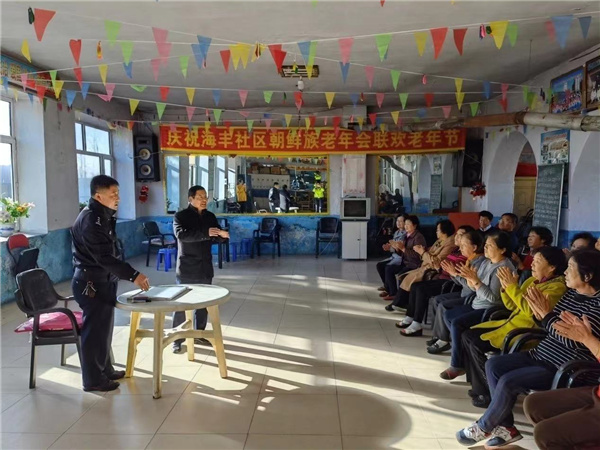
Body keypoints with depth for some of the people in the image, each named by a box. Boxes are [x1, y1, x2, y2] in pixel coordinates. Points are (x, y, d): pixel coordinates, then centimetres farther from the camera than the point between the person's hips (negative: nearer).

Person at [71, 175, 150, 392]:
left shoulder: (103, 216, 10)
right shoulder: (90, 220, -21)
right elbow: (104, 257, -26)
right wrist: (133, 275, -27)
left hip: (103, 281, 10)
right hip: (92, 284, -10)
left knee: (104, 328, 18)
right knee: (95, 330, 1)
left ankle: (105, 370, 31)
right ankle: (93, 379, 13)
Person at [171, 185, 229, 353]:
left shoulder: (210, 216, 9)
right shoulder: (181, 216, -7)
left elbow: (215, 238, 14)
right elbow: (181, 234, -25)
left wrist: (222, 235, -11)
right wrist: (206, 233, -33)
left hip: (205, 267, 5)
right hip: (186, 268, -5)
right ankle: (177, 339, 12)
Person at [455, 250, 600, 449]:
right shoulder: (571, 292, 8)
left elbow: (573, 341, -25)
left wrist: (546, 314, -20)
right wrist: (540, 313, -7)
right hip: (542, 354, 9)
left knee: (508, 382, -21)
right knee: (493, 364, -3)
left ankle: (484, 427, 4)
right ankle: (506, 427, 3)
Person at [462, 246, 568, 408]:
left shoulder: (557, 287, -13)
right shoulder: (532, 280, 14)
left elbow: (530, 310, -26)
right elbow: (511, 306, 16)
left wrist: (513, 286, -22)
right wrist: (506, 286, -1)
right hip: (511, 323, 9)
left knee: (476, 345, -19)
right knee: (468, 335, -1)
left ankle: (493, 392, -3)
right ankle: (479, 384, 9)